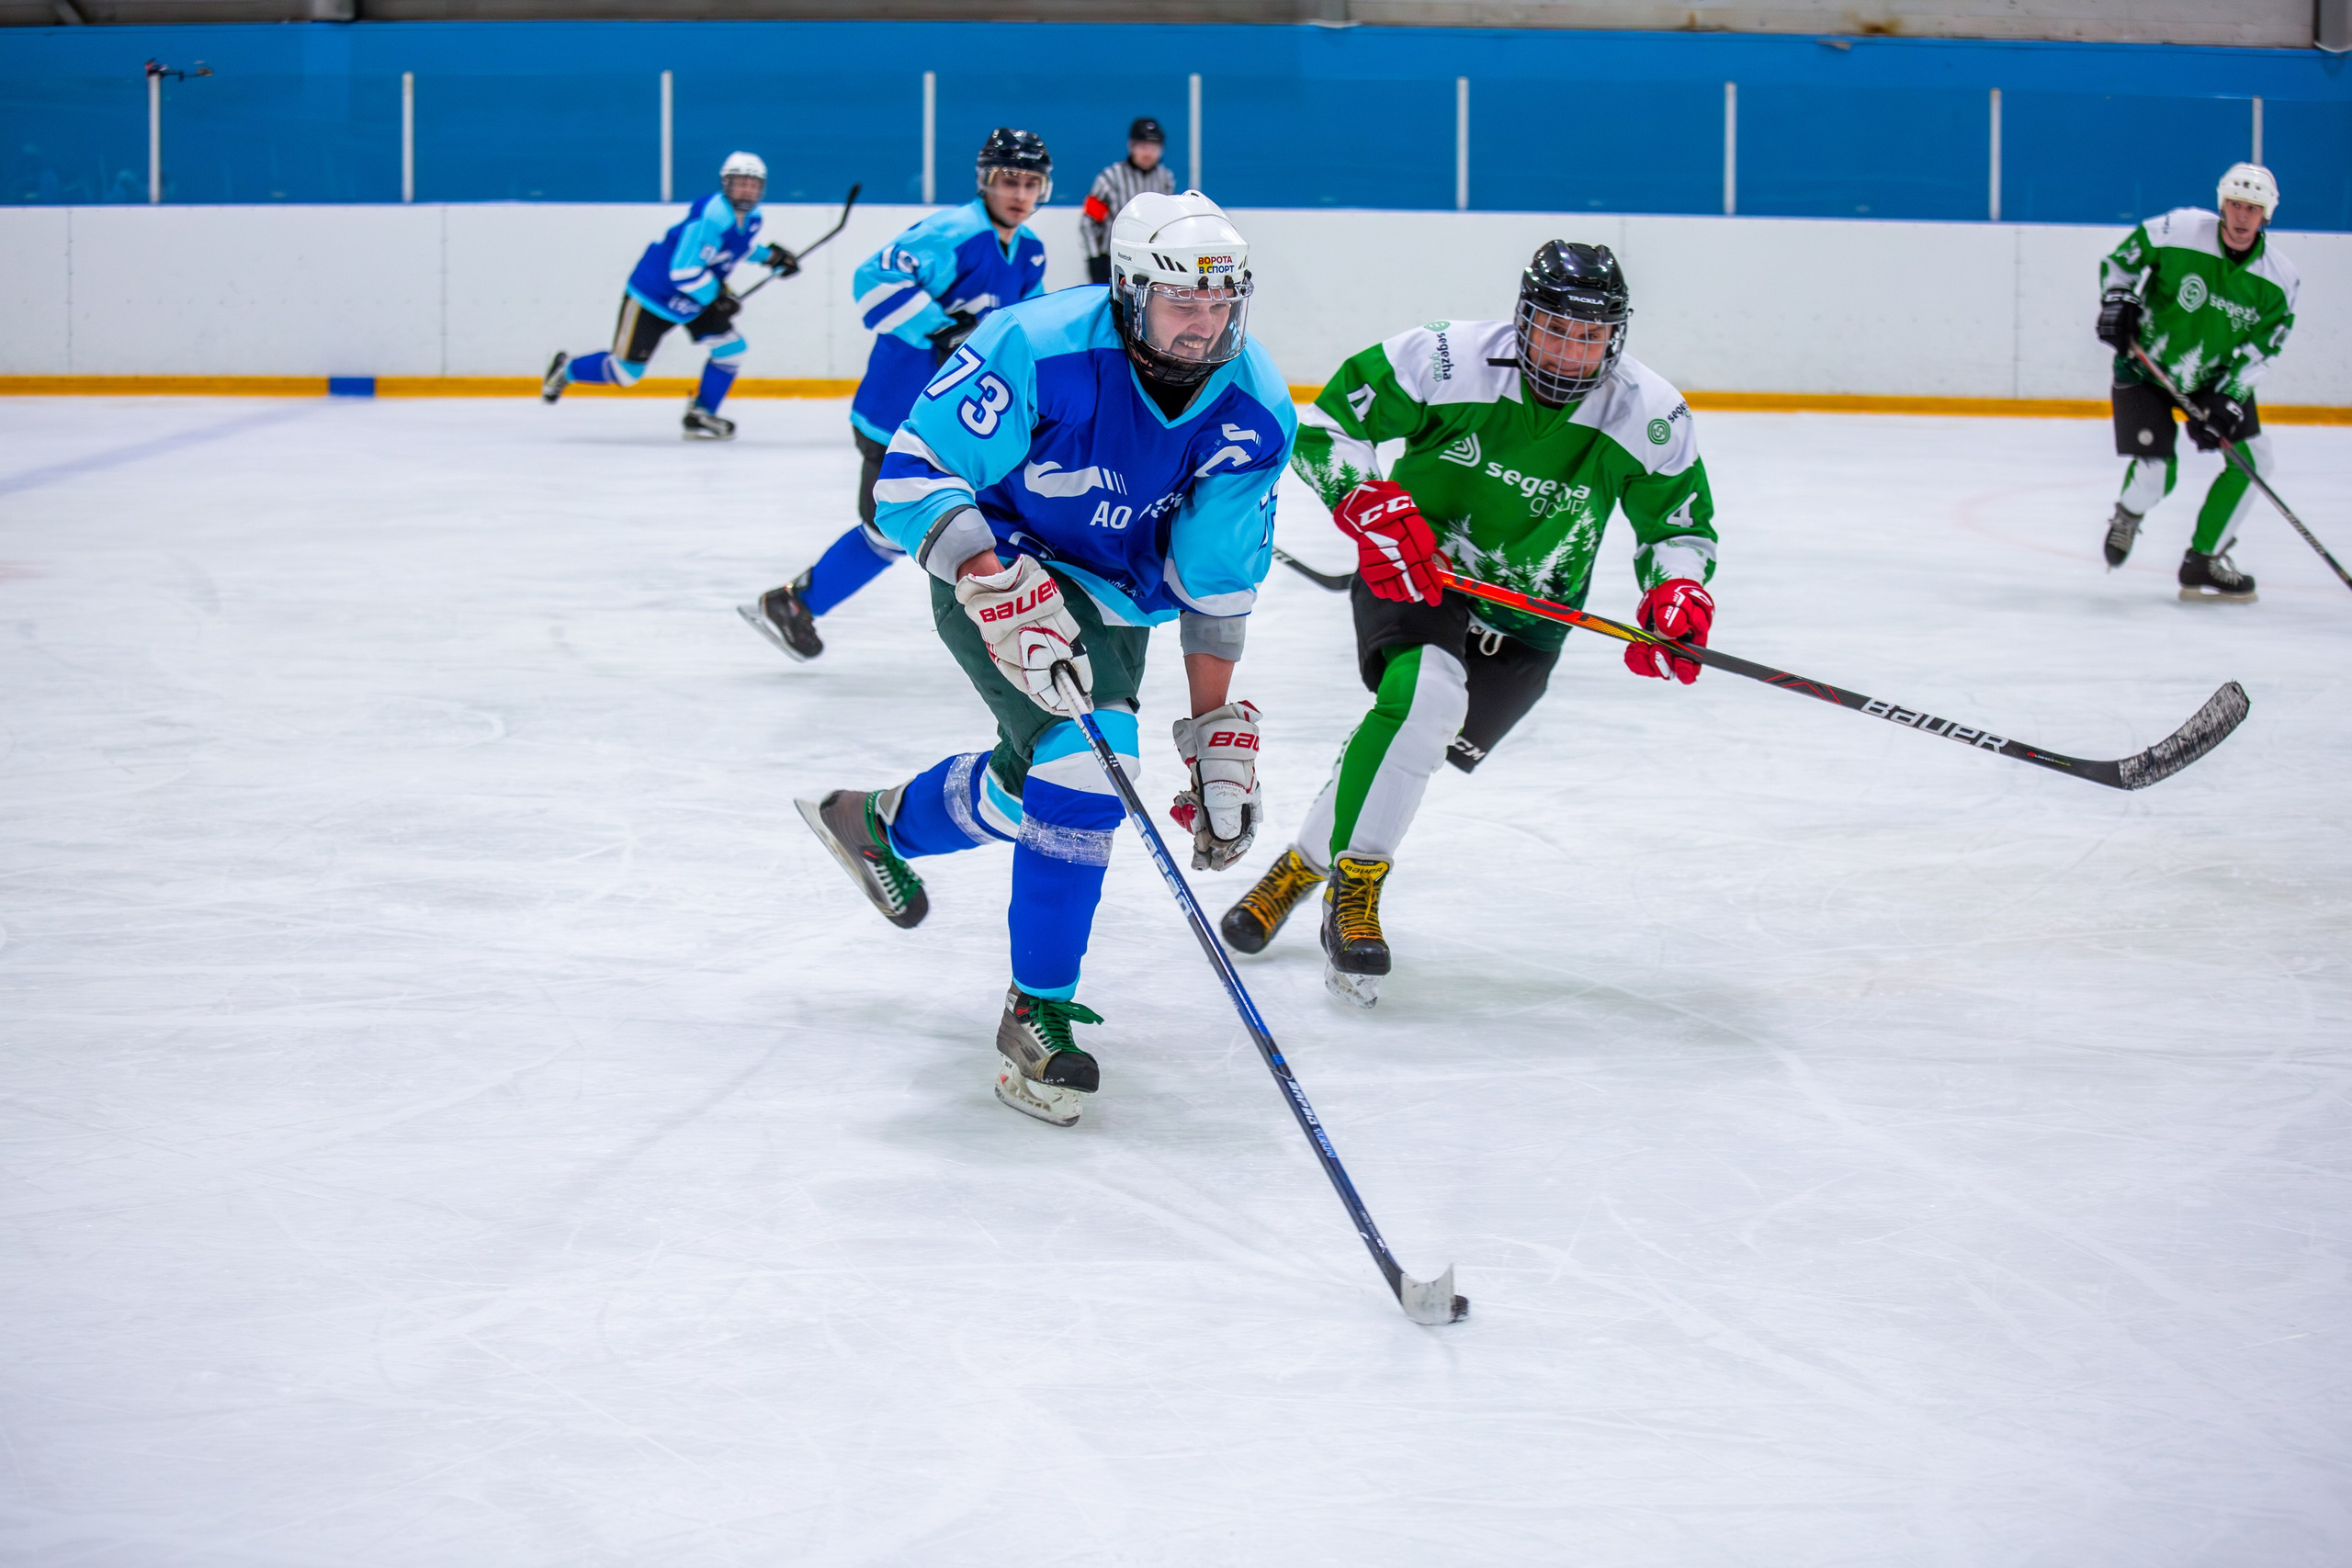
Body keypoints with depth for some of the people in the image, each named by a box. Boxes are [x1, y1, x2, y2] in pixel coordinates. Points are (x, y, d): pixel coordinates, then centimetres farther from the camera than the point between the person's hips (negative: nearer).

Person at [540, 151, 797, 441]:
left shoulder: (751, 218, -1)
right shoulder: (711, 215, -31)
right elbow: (684, 271, -33)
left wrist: (769, 255, 9)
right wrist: (717, 297, -23)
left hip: (697, 295, 8)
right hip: (652, 295, -8)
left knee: (731, 347, -7)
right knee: (626, 370, -3)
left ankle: (700, 417, 5)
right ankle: (567, 369, 24)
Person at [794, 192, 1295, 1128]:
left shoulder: (1255, 412, -16)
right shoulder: (1039, 351, -29)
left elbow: (1216, 585, -8)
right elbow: (913, 473, -26)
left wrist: (1218, 733, -12)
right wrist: (1001, 589, -39)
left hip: (1114, 601, 6)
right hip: (997, 570, -6)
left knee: (1034, 786, 16)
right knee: (1081, 763, -24)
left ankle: (882, 824, 49)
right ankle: (1037, 1016, -8)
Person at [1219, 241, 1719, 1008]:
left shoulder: (1649, 416, -12)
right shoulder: (1447, 360, -20)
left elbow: (1679, 522, 2)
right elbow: (1325, 427, -13)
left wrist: (1677, 590, -20)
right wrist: (1372, 505, -28)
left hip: (1525, 616, 3)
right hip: (1409, 571, -3)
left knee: (1409, 743, -4)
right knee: (1426, 696, -30)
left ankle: (1303, 865, 20)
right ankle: (1354, 887, -18)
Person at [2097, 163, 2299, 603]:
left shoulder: (2279, 280, -13)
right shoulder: (2178, 231, -21)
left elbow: (2260, 350, -11)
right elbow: (2121, 260, -5)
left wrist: (2227, 398, -21)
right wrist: (2117, 302, -18)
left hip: (2215, 375, 4)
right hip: (2143, 365, -4)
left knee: (2252, 458, -6)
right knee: (2156, 474, -15)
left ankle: (2204, 562, 7)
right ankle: (2128, 514, 24)